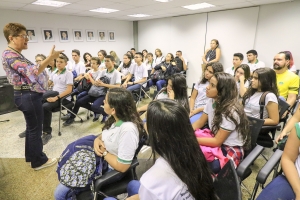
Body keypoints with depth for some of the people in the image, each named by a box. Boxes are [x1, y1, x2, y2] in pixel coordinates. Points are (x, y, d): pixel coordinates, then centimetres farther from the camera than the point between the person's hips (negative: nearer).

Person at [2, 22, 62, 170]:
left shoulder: (16, 54, 14)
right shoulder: (9, 55, -18)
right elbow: (32, 72, -29)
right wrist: (50, 58, -32)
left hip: (28, 95, 11)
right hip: (28, 96, -11)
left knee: (31, 127, 20)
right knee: (35, 129, 1)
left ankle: (31, 156, 36)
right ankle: (39, 161, 17)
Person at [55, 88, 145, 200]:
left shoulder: (128, 129, -34)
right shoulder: (115, 118, -8)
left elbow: (122, 166, -28)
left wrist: (103, 151, -17)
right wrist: (97, 139, -11)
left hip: (110, 171, -7)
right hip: (99, 160, 7)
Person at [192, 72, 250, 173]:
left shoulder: (231, 112, -27)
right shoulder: (211, 101, -4)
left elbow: (217, 141, -23)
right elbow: (199, 123, 2)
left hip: (231, 150, -7)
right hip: (215, 140, 7)